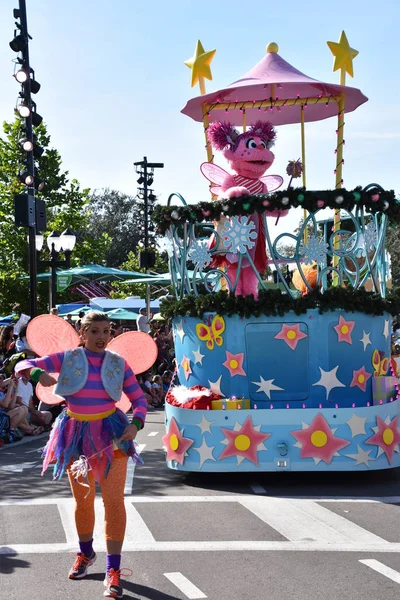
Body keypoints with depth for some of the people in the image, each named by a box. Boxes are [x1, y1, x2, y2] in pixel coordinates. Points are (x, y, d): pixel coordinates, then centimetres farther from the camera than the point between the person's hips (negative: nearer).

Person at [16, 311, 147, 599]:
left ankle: (113, 570, -6)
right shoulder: (68, 358, -4)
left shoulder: (118, 363, -2)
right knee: (83, 500, 15)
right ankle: (86, 554, 39)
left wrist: (136, 424, -17)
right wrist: (39, 374, -30)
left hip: (110, 433, -1)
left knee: (114, 500, -10)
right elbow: (23, 366, -7)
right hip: (76, 434, 1)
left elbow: (139, 398, 3)